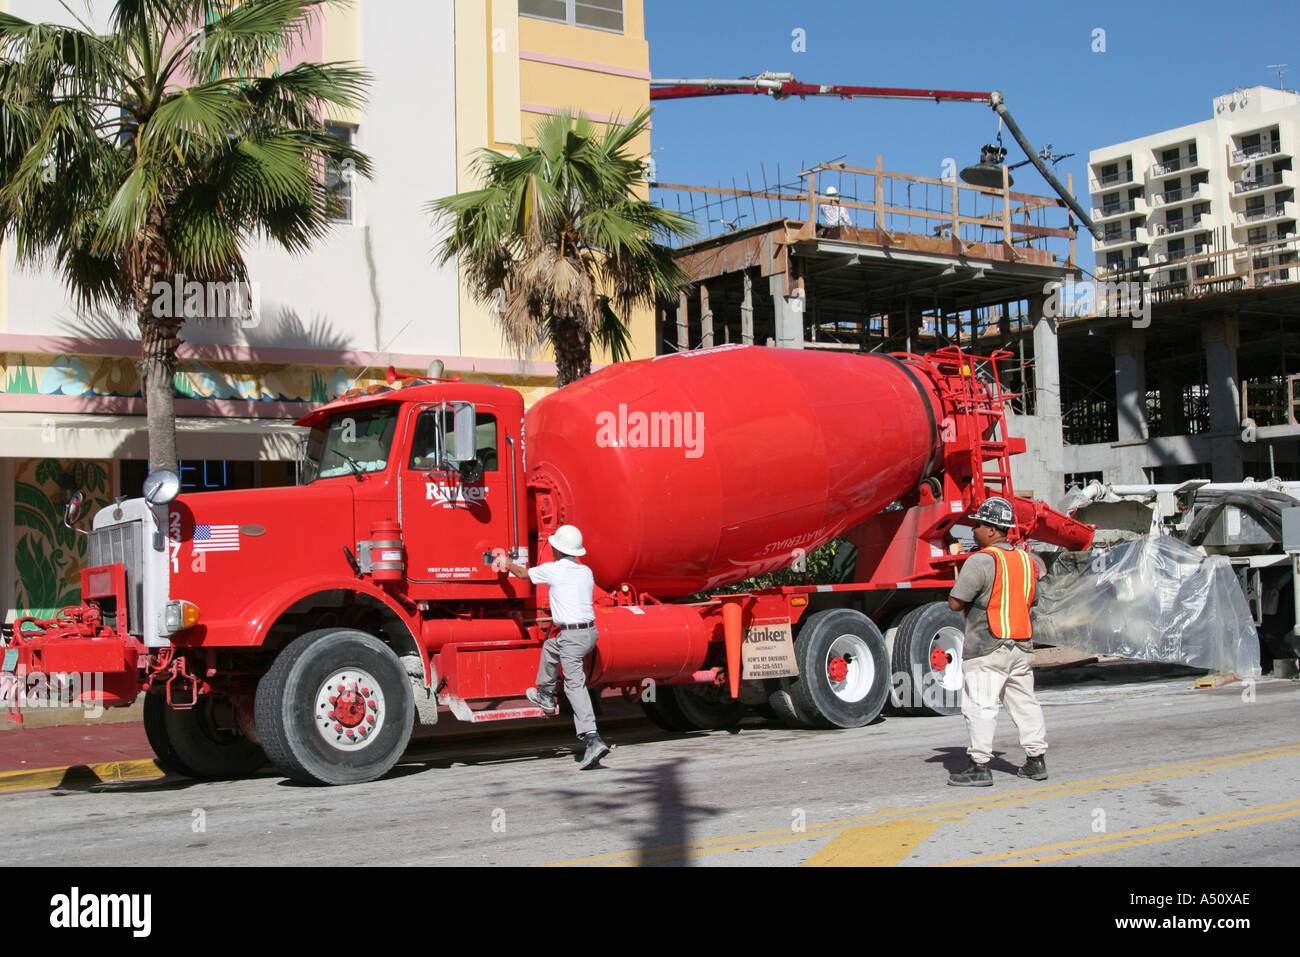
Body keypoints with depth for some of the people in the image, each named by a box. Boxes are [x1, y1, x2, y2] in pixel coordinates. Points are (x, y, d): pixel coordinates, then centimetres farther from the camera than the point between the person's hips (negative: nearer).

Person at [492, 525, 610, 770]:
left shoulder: (552, 570, -5)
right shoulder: (586, 572, 13)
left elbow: (523, 573, 13)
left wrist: (506, 563, 34)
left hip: (571, 636, -8)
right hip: (589, 631, 8)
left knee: (575, 685, -8)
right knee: (550, 647, 30)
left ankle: (592, 740, -15)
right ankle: (545, 697, 43)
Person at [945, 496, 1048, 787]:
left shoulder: (981, 561, -14)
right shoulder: (1026, 558, 10)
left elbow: (955, 603, -13)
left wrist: (960, 581, 4)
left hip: (987, 646, -8)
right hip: (1022, 643, 8)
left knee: (980, 705, -5)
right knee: (1024, 702, 15)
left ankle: (980, 766, -7)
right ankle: (1036, 760, 19)